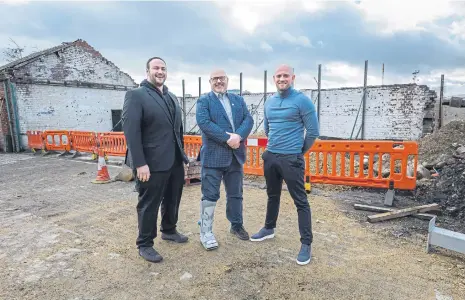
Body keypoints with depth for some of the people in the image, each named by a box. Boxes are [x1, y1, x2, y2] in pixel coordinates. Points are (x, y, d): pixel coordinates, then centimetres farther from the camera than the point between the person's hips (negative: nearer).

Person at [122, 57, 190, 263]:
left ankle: (169, 230, 42)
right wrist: (139, 163, -22)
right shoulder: (136, 95, -8)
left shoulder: (172, 97, 15)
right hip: (152, 163, -7)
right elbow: (131, 131, -16)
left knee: (172, 200, 20)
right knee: (149, 204, 6)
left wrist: (183, 154, 12)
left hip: (175, 161, 7)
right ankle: (144, 244, 24)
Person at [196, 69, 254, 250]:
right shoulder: (204, 101, 1)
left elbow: (248, 120, 2)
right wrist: (227, 138, -21)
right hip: (213, 155, -4)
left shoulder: (238, 100, 15)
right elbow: (203, 122, -15)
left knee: (236, 194, 16)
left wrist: (238, 136, -17)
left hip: (236, 155, 5)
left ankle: (236, 225, 33)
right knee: (210, 195, 0)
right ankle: (206, 232, 13)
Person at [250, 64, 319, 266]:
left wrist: (299, 152, 2)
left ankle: (306, 244, 9)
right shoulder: (269, 102, 9)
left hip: (291, 159, -6)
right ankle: (269, 228, 37)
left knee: (300, 201, -1)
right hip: (270, 156, 6)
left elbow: (313, 132, -7)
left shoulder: (302, 101, -9)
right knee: (273, 196, 20)